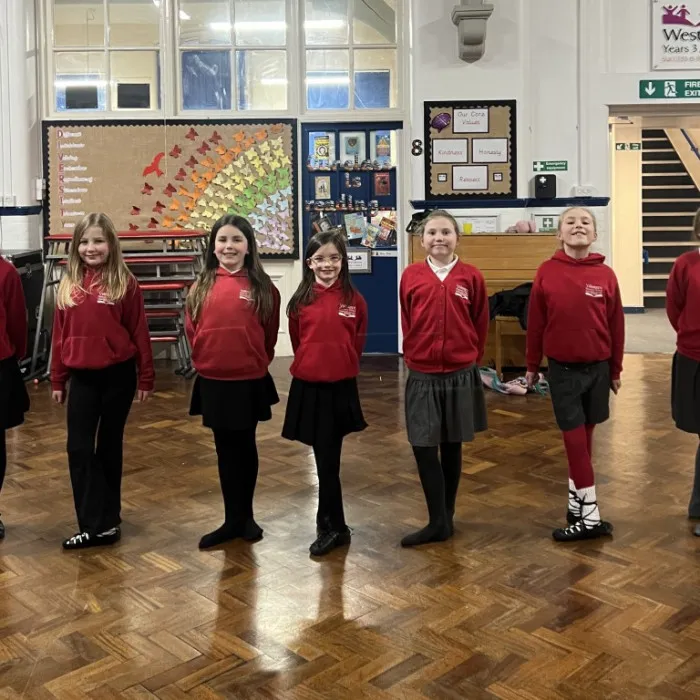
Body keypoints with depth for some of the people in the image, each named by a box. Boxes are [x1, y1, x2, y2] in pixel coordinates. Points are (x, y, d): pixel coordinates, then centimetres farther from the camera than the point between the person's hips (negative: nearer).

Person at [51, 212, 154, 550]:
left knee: (109, 446, 10)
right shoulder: (68, 285, 4)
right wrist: (57, 379, 9)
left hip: (118, 375, -3)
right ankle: (98, 525, 3)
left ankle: (107, 518, 24)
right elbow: (59, 334, 8)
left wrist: (146, 378, -3)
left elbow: (139, 333, -4)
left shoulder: (125, 283, -7)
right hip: (82, 377, 3)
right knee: (79, 449, -2)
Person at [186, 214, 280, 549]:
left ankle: (246, 516, 29)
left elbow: (270, 333, 1)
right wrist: (205, 358, 6)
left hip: (250, 382, -2)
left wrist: (257, 361, 4)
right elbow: (191, 330, 7)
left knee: (245, 448, 12)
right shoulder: (201, 286, 0)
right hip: (212, 382, 2)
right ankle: (232, 519, 24)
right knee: (225, 449, 12)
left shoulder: (262, 286, -6)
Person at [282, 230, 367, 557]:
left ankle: (329, 526, 20)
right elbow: (296, 342, 9)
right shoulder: (300, 300, -2)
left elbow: (358, 342, 4)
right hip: (308, 386, 1)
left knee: (328, 460, 5)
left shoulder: (354, 299, -5)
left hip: (341, 386, -1)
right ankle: (335, 527, 23)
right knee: (325, 458, 10)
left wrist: (341, 366, 8)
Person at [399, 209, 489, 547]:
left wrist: (470, 359, 6)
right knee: (423, 447, -2)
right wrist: (415, 355, 8)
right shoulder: (410, 276, -2)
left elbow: (481, 324, 3)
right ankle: (438, 522, 10)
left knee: (452, 446, 10)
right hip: (422, 374, 1)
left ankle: (445, 518, 23)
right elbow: (406, 322, 6)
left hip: (461, 374, 0)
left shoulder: (471, 277, -4)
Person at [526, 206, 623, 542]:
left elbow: (616, 326, 2)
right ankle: (590, 515, 6)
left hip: (597, 367, 2)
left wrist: (616, 369, 5)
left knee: (585, 436, 13)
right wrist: (532, 365, 4)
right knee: (575, 438, 0)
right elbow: (535, 322, 0)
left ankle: (576, 501, 28)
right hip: (562, 368, -1)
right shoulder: (546, 272, -6)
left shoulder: (605, 275, -4)